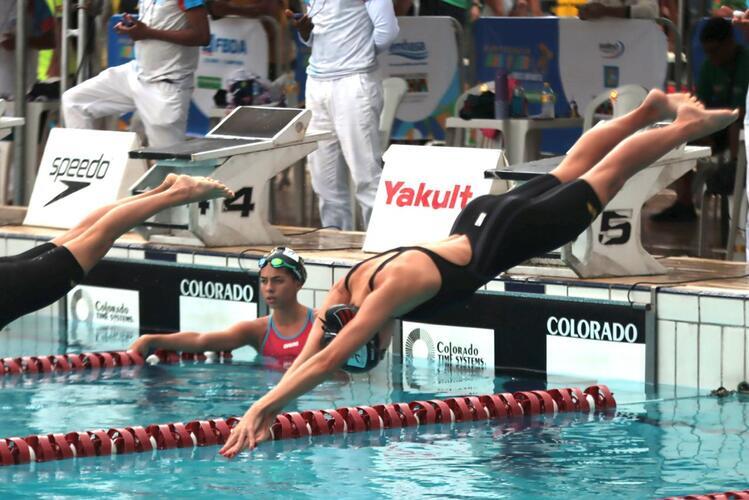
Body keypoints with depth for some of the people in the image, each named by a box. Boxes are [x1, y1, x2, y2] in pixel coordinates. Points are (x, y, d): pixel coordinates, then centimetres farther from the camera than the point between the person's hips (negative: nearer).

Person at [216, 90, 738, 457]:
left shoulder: (395, 287, -42)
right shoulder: (342, 293, -22)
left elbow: (328, 362, -50)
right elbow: (306, 360, -19)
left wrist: (264, 407, -55)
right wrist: (266, 406, -34)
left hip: (513, 235, -6)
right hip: (477, 222, 6)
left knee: (602, 178, 15)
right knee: (566, 173, 28)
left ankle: (692, 122, 36)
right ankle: (652, 108, 49)